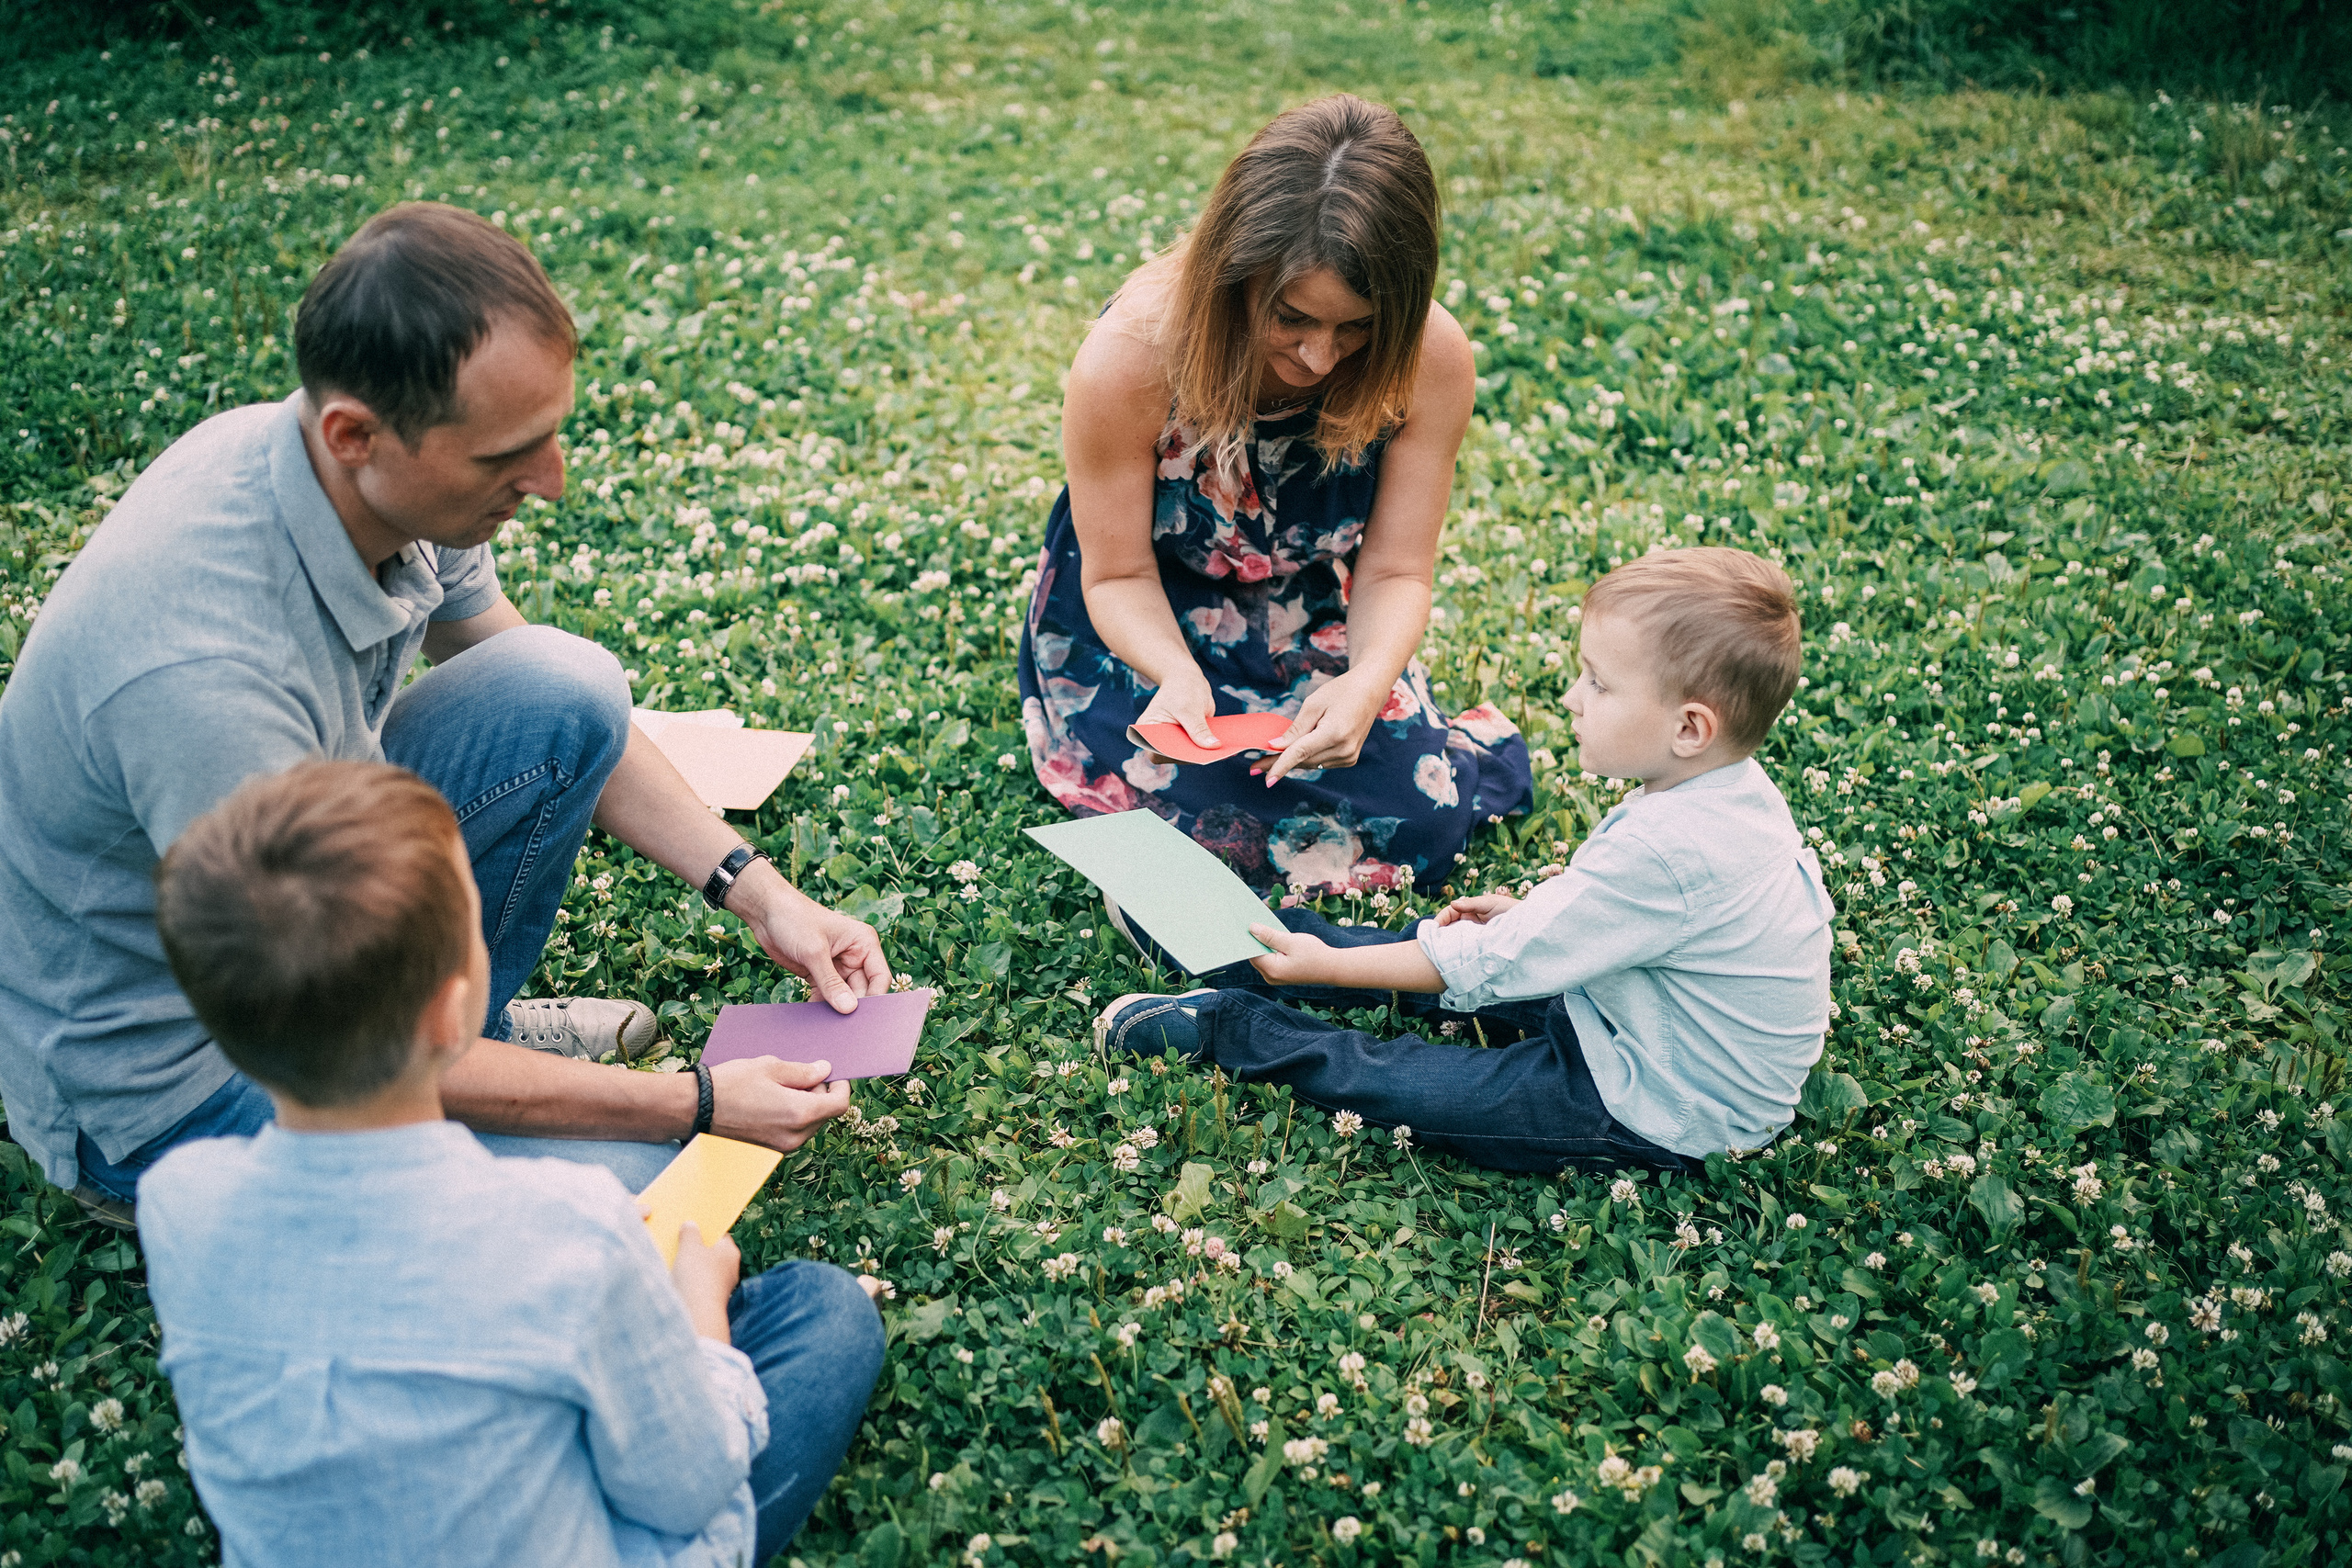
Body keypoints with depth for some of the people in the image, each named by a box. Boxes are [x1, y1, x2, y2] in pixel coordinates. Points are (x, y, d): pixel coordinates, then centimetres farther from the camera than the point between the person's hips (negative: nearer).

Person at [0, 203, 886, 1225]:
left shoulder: (395, 477, -15)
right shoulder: (204, 672, -39)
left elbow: (549, 706, 4)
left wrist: (756, 892, -5)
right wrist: (700, 1103, -22)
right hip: (162, 1072, -7)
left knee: (568, 689, -10)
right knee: (629, 1184, -19)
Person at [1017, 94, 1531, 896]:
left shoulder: (1430, 358, -23)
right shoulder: (1128, 360, -30)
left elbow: (1395, 571, -14)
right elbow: (1119, 576, -17)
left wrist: (1368, 683, -37)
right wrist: (1179, 674, -39)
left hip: (1317, 624, 2)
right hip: (1145, 634, -1)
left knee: (1417, 822, -15)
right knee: (1235, 817, -22)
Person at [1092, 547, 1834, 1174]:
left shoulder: (1670, 848, -35)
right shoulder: (1726, 785, -6)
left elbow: (1493, 965, -27)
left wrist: (1330, 967, -19)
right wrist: (1528, 914, 7)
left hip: (1658, 1111, -9)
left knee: (1393, 1083, -9)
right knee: (1434, 943, 11)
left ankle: (1222, 1030, 7)